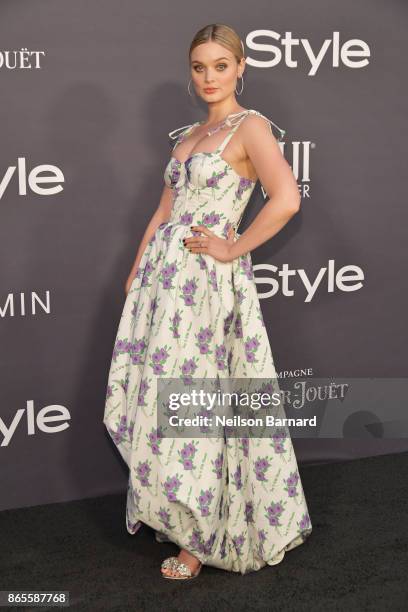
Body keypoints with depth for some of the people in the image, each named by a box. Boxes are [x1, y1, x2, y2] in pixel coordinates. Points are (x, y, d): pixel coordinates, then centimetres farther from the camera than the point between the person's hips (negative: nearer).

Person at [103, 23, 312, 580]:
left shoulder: (251, 127, -8)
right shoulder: (189, 135, 16)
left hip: (207, 280, -7)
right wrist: (137, 272, 14)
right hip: (163, 275, 8)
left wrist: (233, 249, -15)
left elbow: (286, 199, -24)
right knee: (158, 398, 10)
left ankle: (204, 539, 15)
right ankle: (174, 513, 29)